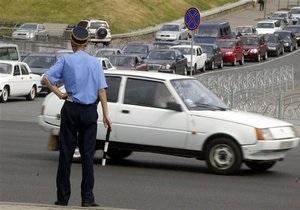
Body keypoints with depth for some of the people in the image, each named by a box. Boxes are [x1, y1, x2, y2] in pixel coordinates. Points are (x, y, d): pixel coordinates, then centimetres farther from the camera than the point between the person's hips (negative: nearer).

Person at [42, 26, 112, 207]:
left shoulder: (66, 60, 0)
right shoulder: (95, 62, 2)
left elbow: (47, 78, -10)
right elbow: (102, 90, -3)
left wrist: (59, 94, 0)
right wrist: (106, 114, -2)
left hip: (70, 110, 0)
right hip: (90, 111, 0)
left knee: (66, 153, 5)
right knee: (88, 154, 3)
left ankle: (63, 197, 5)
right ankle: (87, 198, 0)